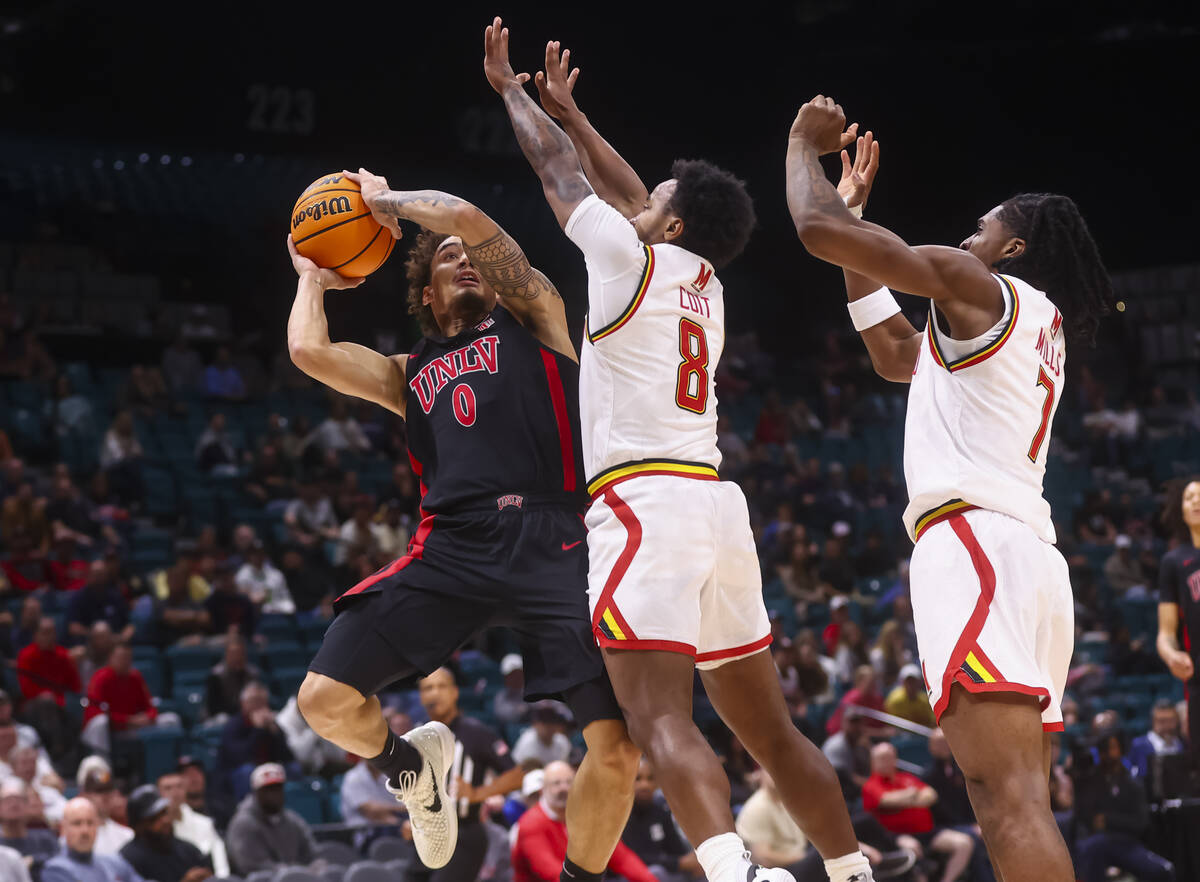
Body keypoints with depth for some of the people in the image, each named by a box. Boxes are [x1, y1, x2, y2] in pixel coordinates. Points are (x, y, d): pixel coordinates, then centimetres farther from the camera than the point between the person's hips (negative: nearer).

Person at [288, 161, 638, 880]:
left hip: (550, 544, -3)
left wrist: (387, 201, 22)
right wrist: (314, 277, 32)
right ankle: (411, 765, 25)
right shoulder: (412, 373, 28)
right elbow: (309, 350, 14)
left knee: (619, 748, -15)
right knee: (325, 700, -10)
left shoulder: (531, 315, 20)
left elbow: (467, 218, 6)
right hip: (452, 547, 3)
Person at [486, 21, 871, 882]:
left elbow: (556, 167, 14)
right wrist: (569, 109, 44)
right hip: (715, 501, 8)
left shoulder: (632, 259, 0)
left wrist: (510, 86, 30)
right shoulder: (706, 283, 19)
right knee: (770, 728, 14)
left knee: (661, 717, -20)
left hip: (644, 503, -8)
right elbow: (633, 196, 35)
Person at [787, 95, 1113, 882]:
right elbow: (896, 356, 40)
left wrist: (805, 144, 17)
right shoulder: (1039, 330, 28)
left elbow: (818, 229, -4)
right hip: (1032, 556, 10)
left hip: (975, 543, -9)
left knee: (1009, 802, -22)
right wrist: (858, 209, 42)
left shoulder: (978, 286, 2)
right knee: (1022, 802, 10)